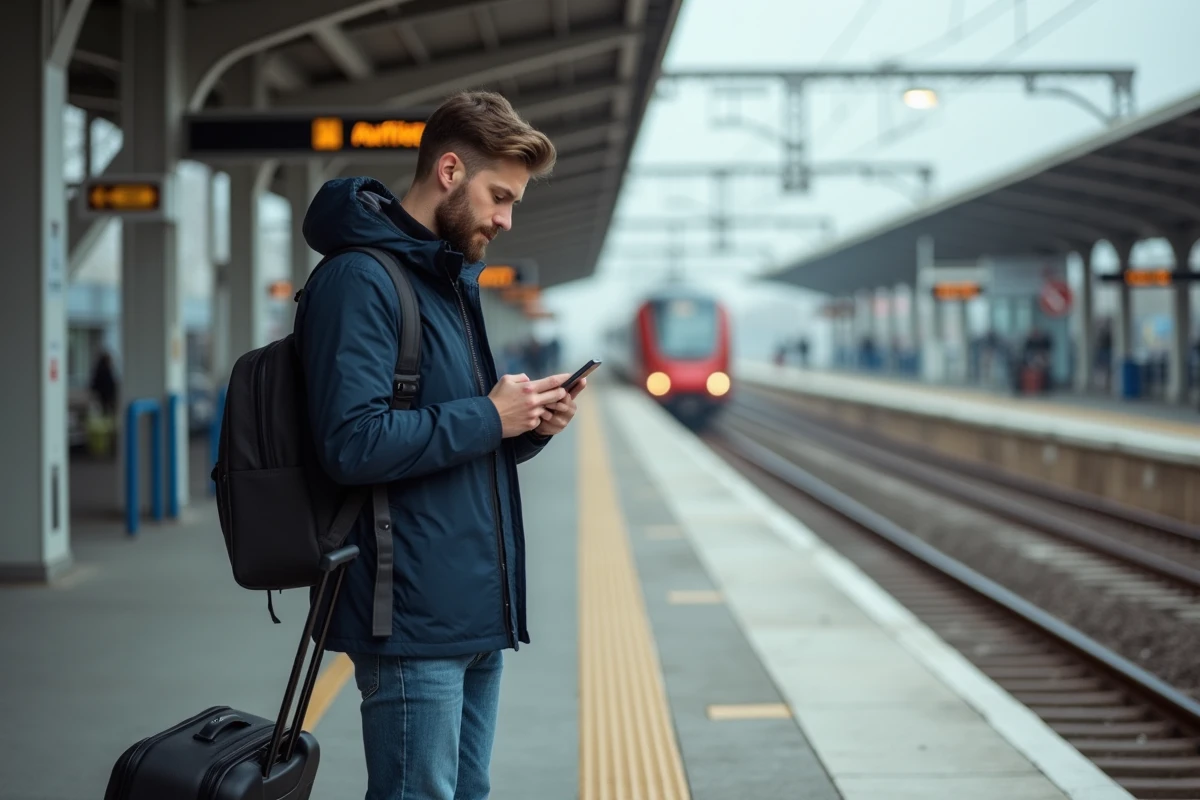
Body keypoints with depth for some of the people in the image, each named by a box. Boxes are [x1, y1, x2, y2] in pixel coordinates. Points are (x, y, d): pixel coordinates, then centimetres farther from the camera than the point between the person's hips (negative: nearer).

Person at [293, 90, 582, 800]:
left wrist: (530, 427, 3)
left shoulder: (455, 281, 19)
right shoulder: (361, 279, -12)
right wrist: (488, 417, -16)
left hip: (477, 610, 9)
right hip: (413, 618, -9)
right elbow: (354, 444, -23)